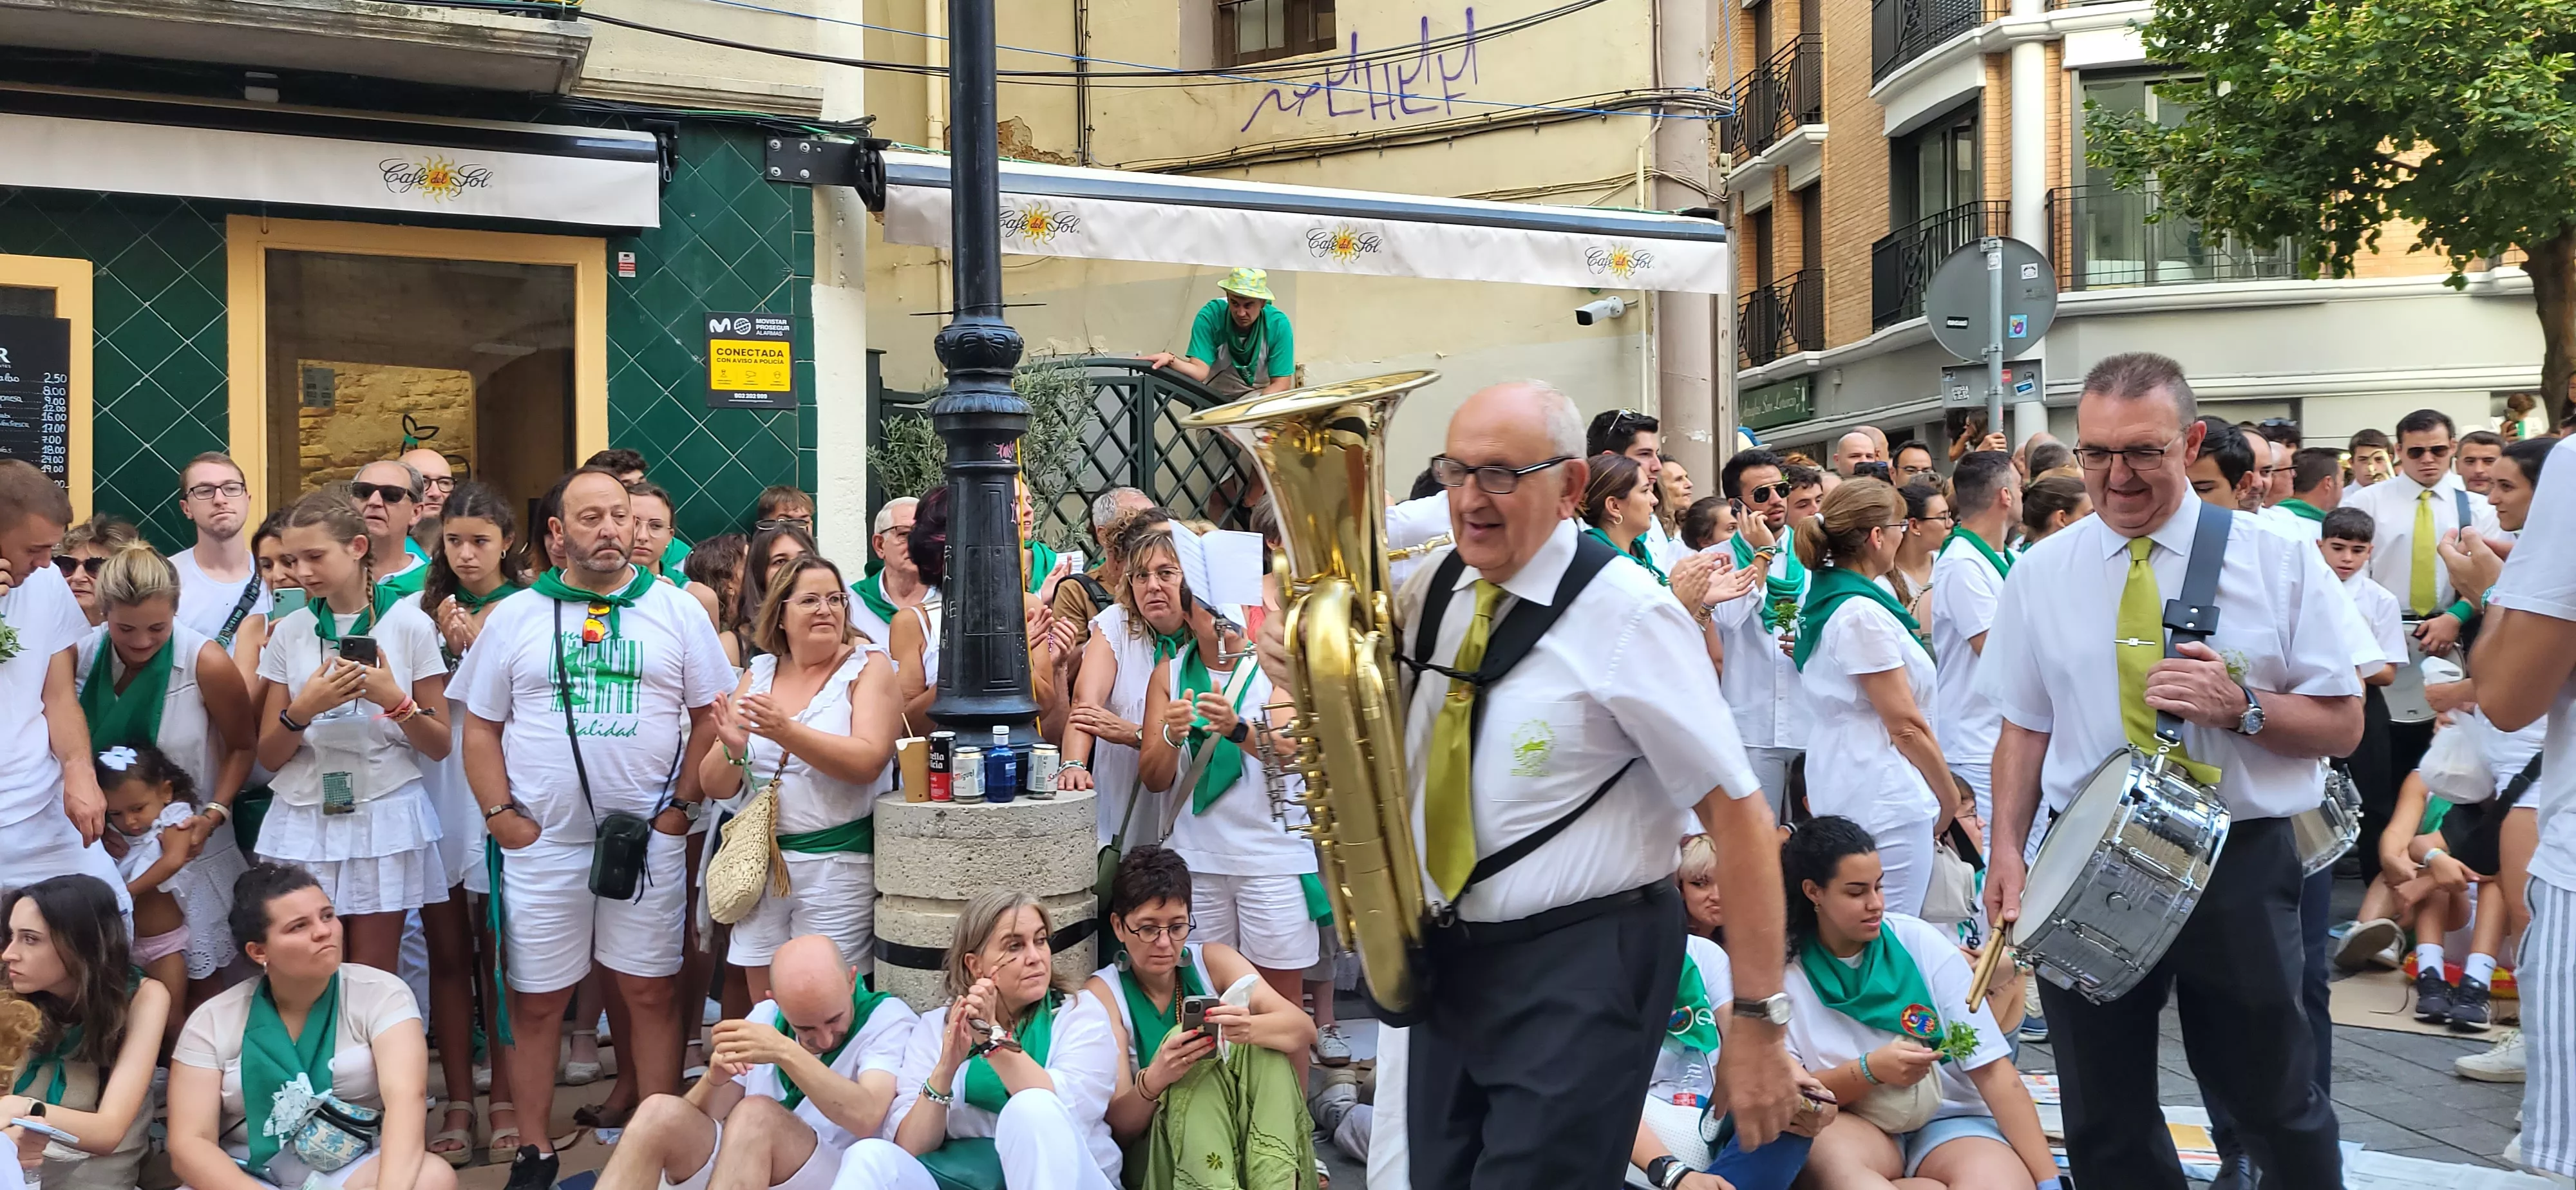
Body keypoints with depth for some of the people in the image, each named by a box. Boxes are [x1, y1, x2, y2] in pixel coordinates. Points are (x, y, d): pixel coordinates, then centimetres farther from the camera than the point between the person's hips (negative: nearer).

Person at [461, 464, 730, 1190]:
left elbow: (711, 716, 6)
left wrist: (681, 805, -3)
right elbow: (481, 728, 8)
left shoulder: (676, 612, 4)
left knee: (648, 992, 4)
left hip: (650, 839, 0)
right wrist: (501, 815, -2)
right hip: (542, 844, 1)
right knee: (537, 1002, 5)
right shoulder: (514, 619, 6)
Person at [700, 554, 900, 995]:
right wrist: (732, 750, -13)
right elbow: (715, 787, 8)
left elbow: (867, 762, -17)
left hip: (837, 863, -4)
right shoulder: (759, 673, 10)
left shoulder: (868, 666, 0)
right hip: (760, 863, 4)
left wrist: (786, 732, -26)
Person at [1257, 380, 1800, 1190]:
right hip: (1448, 957, 7)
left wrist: (1758, 1024, -18)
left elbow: (1738, 813, -17)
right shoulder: (1435, 592, 3)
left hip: (1582, 969, -7)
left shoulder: (1625, 614, -16)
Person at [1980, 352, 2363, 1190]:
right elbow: (2025, 727, 9)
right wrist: (2007, 846, -3)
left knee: (2272, 1102, 10)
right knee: (2104, 1118, 11)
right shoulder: (2040, 574, 4)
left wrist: (2241, 706, -19)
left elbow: (2342, 725, -1)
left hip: (2239, 865, -2)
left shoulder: (2279, 563, -2)